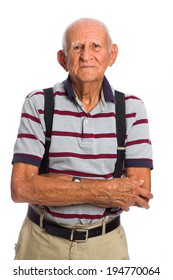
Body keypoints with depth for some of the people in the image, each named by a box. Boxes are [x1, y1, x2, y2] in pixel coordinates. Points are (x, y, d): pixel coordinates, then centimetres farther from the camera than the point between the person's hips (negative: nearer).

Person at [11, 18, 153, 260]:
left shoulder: (132, 109, -7)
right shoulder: (38, 104, -10)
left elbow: (140, 192, -15)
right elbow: (21, 188, -17)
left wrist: (52, 184, -20)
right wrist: (103, 190, -23)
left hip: (106, 242, 1)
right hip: (42, 241, 0)